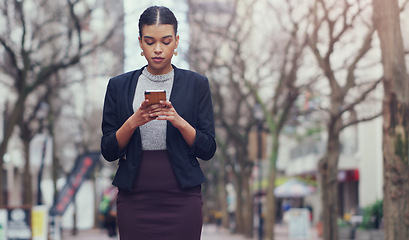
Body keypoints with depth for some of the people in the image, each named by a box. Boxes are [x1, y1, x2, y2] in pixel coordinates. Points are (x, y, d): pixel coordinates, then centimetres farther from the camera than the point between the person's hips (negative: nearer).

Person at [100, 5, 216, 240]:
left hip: (182, 200, -1)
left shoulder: (196, 84, 5)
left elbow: (208, 149, 2)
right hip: (135, 200, 1)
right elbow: (108, 151, 4)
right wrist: (133, 121, -14)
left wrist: (178, 121, -15)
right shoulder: (119, 86, 7)